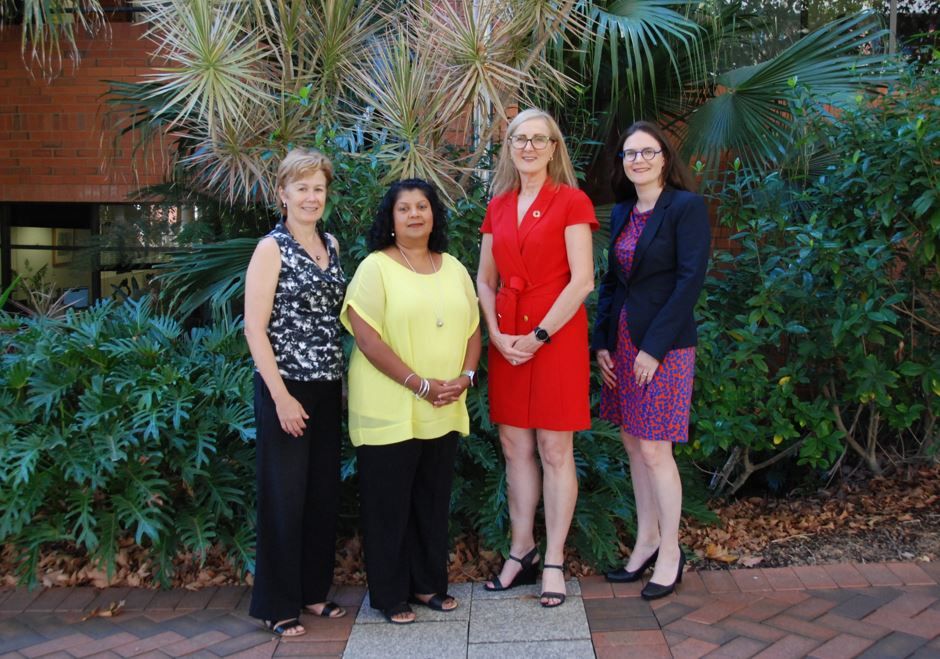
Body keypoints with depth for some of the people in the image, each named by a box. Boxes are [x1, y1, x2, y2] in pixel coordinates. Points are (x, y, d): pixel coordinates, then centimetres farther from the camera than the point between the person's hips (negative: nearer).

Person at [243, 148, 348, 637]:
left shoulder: (331, 245, 10)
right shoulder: (272, 248, -8)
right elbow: (254, 327, -13)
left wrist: (341, 379, 12)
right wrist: (280, 395, -17)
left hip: (327, 388, 6)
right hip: (286, 387, -6)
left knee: (324, 492, 12)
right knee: (284, 495, 2)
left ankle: (313, 590, 28)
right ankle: (277, 604, 16)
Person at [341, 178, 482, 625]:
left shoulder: (453, 269, 12)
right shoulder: (375, 268, -7)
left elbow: (472, 329, 13)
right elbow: (367, 339, -15)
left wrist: (465, 377, -5)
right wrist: (421, 385, -17)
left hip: (444, 413, 5)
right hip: (389, 413, -5)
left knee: (433, 500, 14)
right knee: (388, 504, 5)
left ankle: (428, 583, 30)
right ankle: (389, 595, 19)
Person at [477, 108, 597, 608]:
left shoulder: (571, 202, -4)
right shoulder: (498, 207, 11)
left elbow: (582, 280, -12)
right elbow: (485, 279, 12)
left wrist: (539, 337, -14)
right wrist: (496, 335, -4)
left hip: (556, 337, -5)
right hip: (507, 341, 5)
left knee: (554, 449, 1)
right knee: (514, 445, 10)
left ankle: (554, 562, 13)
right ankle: (521, 551, 23)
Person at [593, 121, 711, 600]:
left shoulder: (686, 207, -9)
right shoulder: (623, 212, 13)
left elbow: (690, 281, -15)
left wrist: (654, 347, -17)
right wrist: (602, 341, 5)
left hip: (664, 345, -7)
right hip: (622, 342, 7)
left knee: (654, 450, -3)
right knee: (633, 443, 12)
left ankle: (670, 552, 14)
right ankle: (646, 541, 26)